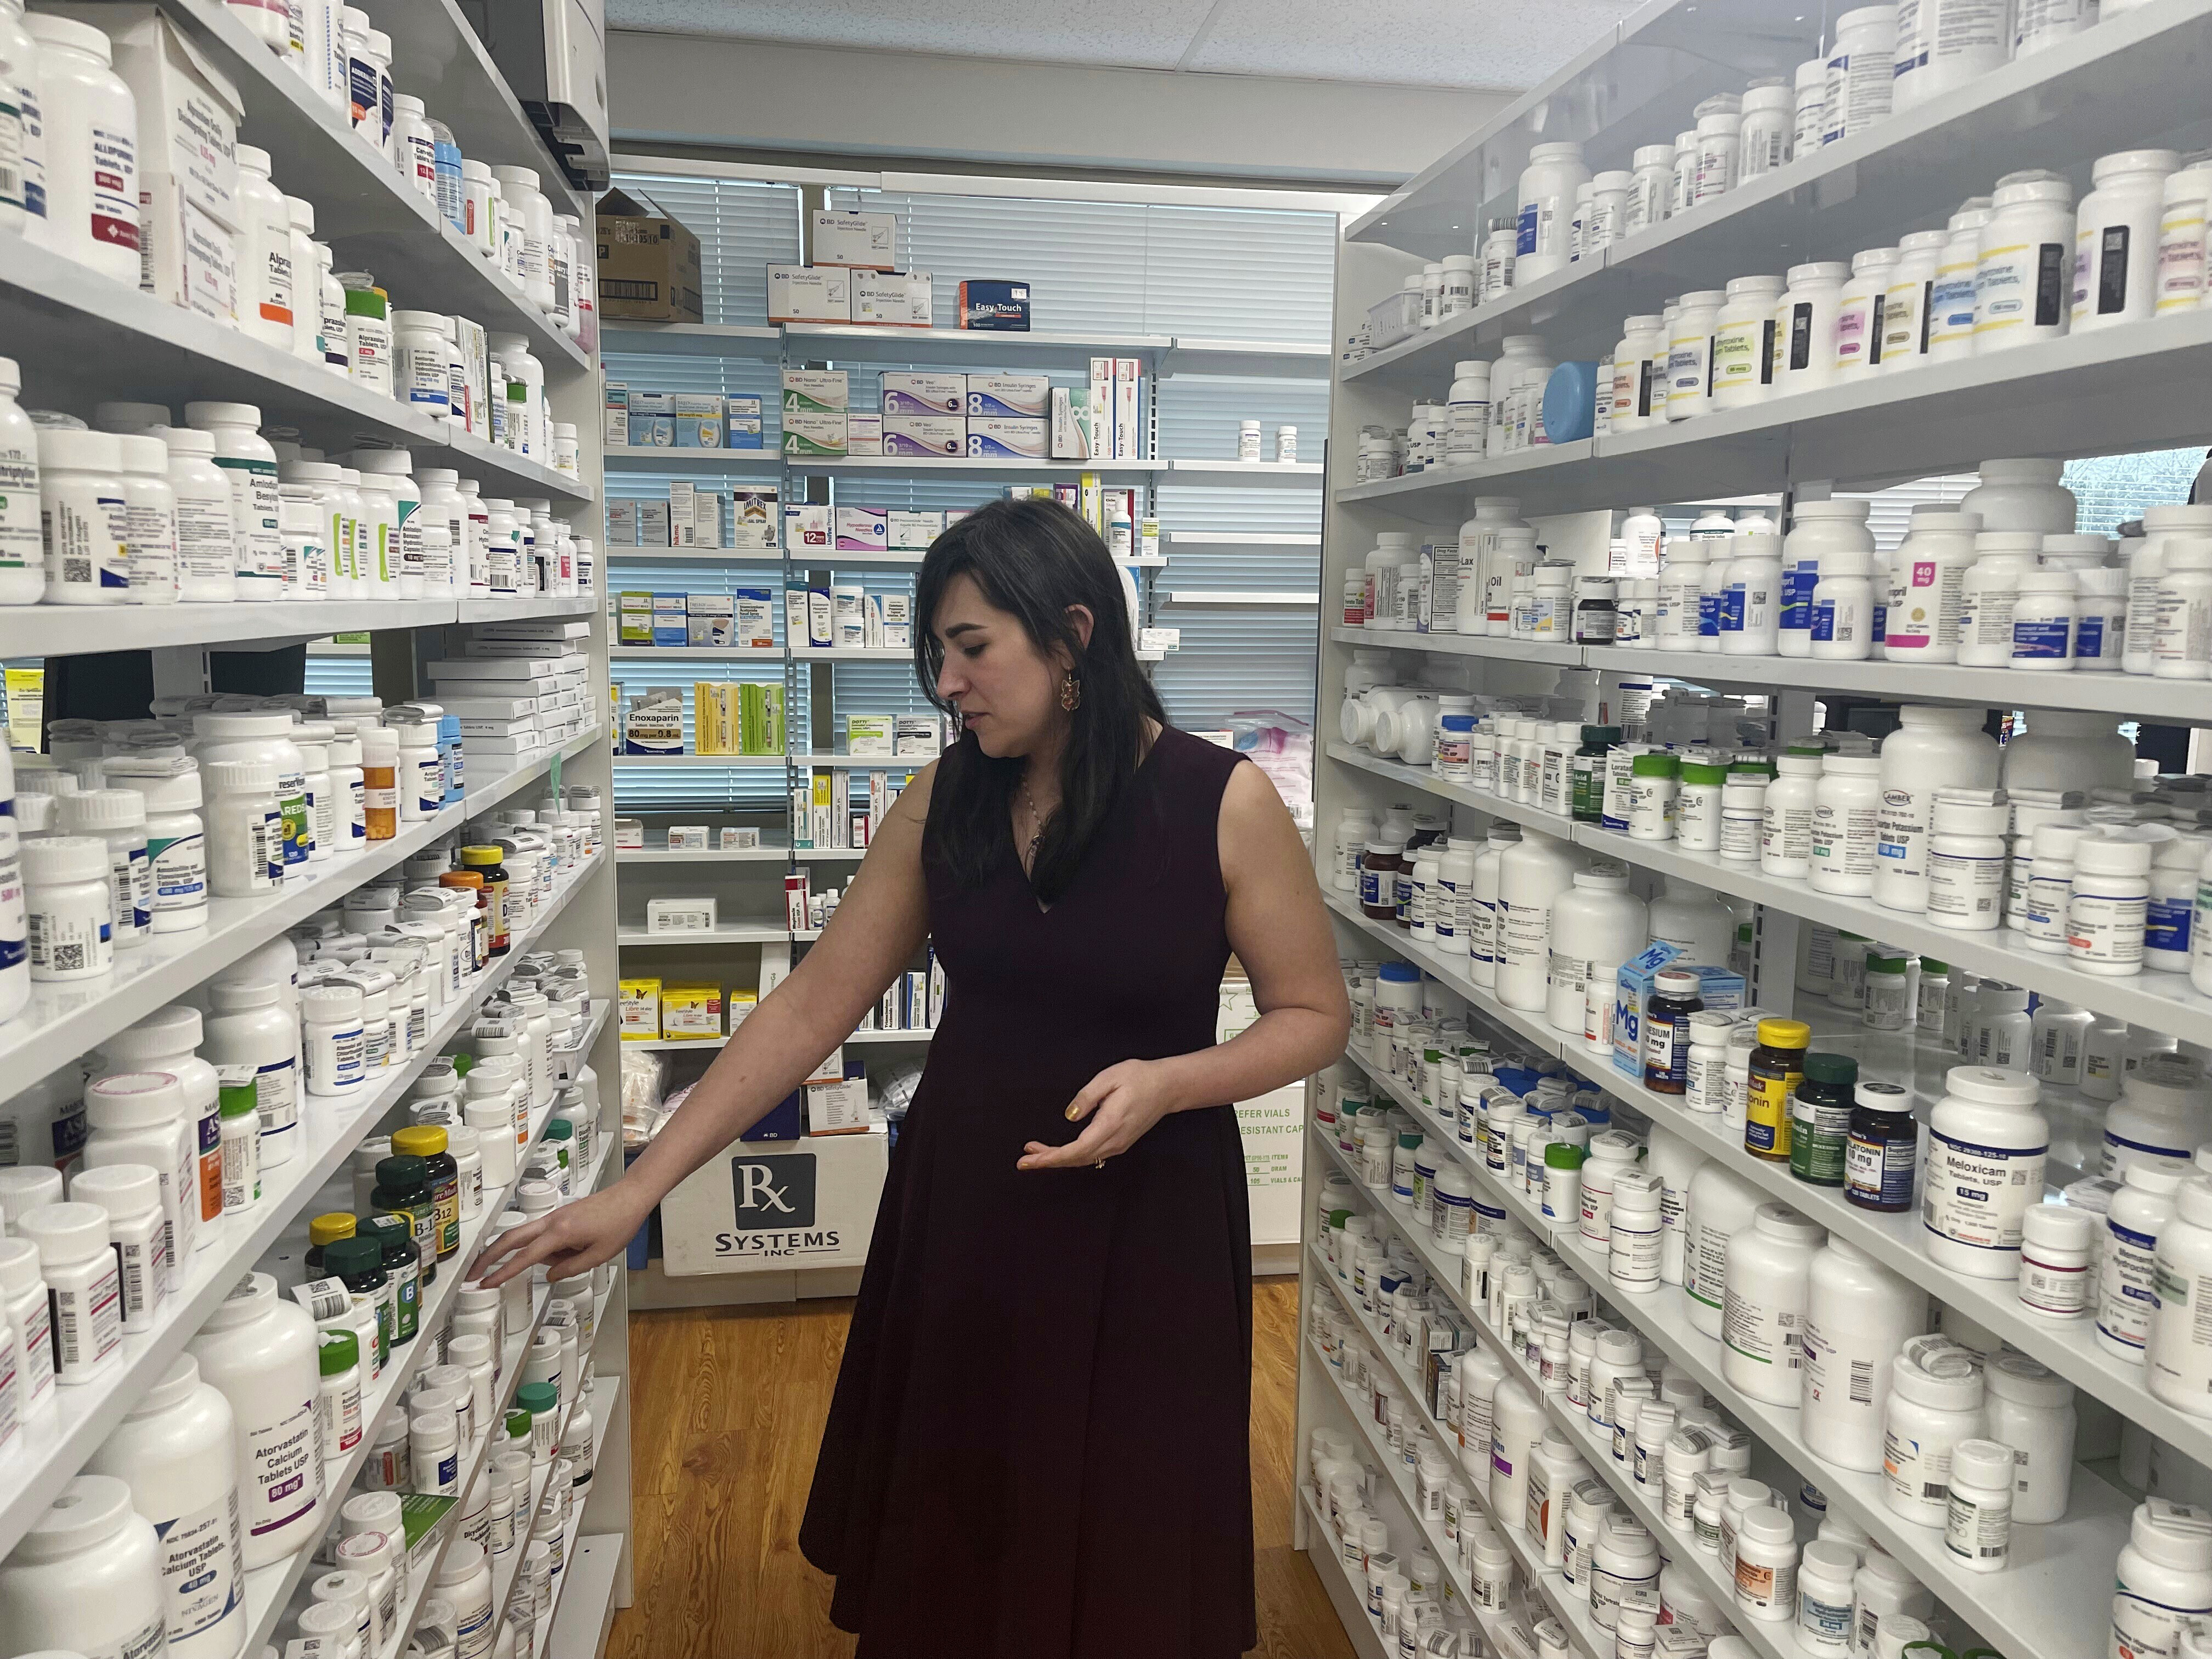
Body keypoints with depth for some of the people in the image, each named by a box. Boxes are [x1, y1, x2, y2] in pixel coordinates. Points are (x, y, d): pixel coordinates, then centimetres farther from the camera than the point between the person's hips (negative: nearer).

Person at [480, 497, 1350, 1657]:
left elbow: (1314, 1015, -4)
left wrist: (1167, 1081, -22)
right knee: (944, 1548, 17)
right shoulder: (943, 800, -3)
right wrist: (637, 1190, -5)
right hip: (957, 1209, 3)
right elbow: (811, 1007, -2)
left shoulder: (1223, 801, -13)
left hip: (1142, 1222, -3)